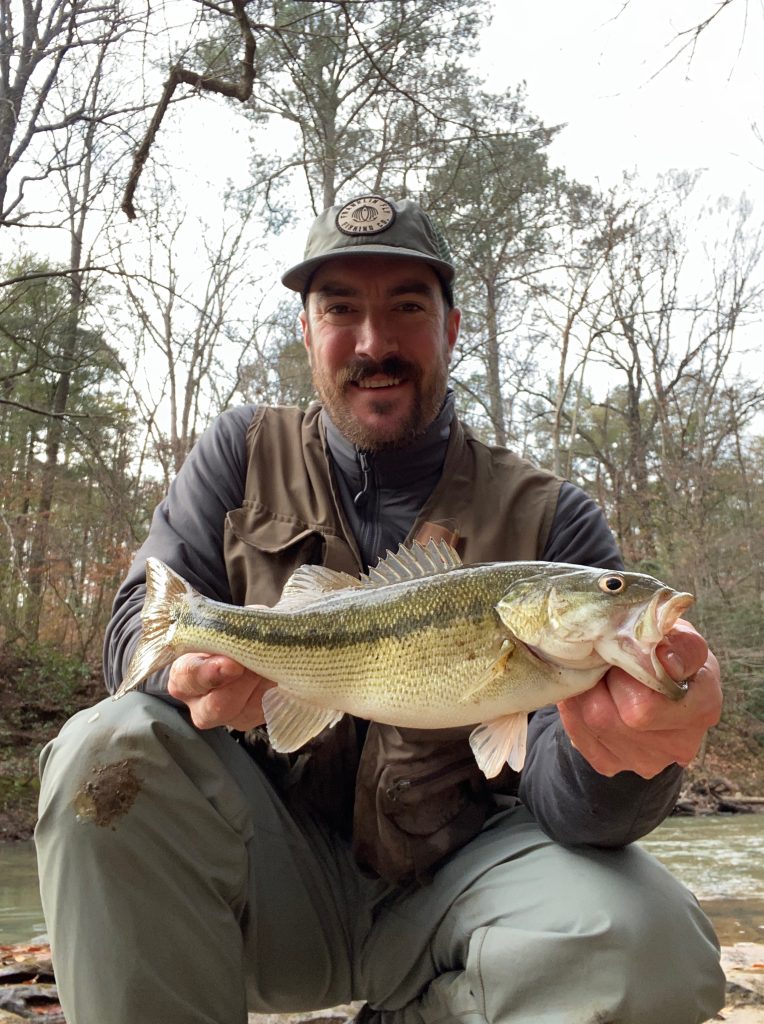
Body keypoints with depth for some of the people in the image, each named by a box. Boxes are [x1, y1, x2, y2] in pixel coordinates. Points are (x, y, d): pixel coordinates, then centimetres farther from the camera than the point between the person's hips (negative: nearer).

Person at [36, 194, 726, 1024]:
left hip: (451, 878, 0)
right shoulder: (245, 453, 2)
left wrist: (609, 758, -38)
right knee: (107, 752, -26)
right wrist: (194, 660, -28)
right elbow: (139, 619, -3)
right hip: (274, 869, 1)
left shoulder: (550, 520, -5)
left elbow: (554, 790, -13)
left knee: (648, 945, -27)